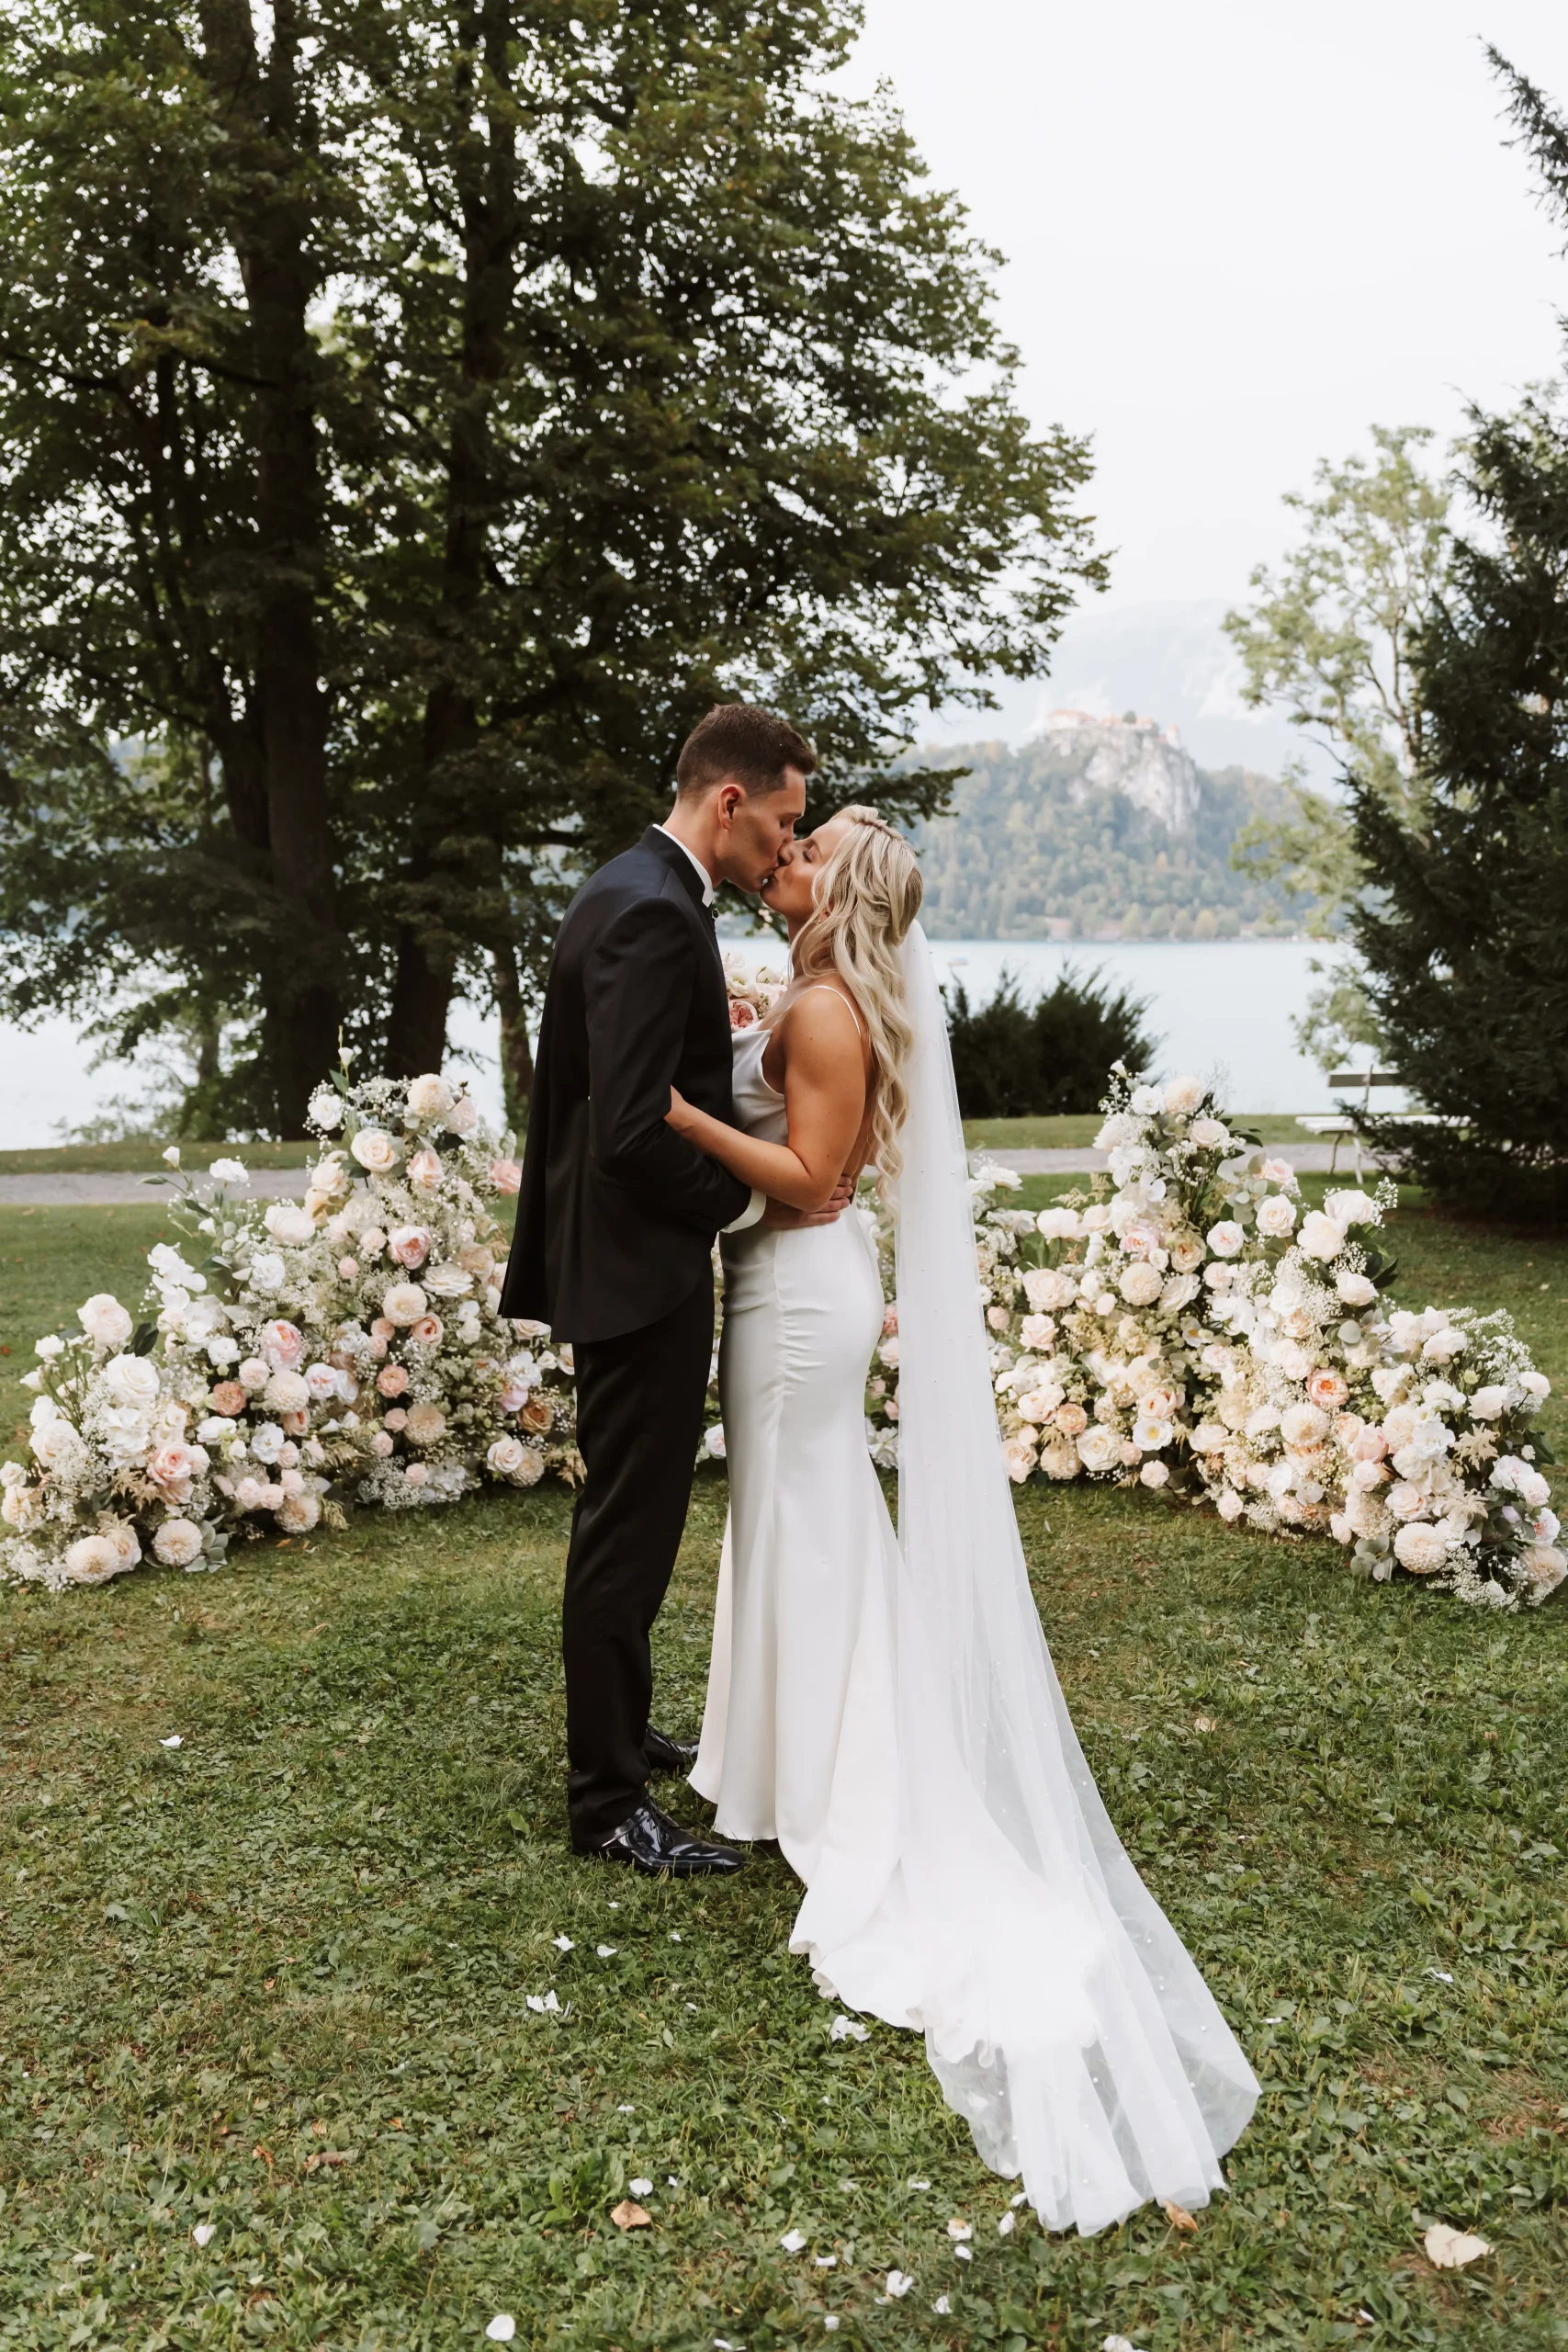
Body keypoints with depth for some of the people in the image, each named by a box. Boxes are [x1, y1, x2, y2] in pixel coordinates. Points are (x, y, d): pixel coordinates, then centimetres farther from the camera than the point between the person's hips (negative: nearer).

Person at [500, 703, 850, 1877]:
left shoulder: (631, 891, 11)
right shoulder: (655, 916, -22)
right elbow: (633, 1133, -28)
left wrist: (716, 1032, 8)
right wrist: (754, 1202, -16)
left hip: (622, 1258, 11)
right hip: (639, 1270, -11)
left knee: (629, 1519, 22)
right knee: (629, 1530, 0)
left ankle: (620, 1731, 39)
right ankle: (609, 1802, 14)